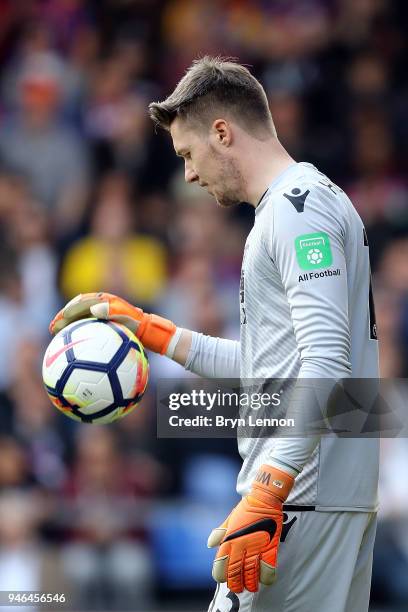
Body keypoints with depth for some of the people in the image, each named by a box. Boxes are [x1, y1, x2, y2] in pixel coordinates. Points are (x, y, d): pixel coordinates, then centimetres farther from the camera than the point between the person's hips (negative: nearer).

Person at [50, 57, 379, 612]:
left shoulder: (297, 206, -10)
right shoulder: (309, 202, 23)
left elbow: (326, 363, -21)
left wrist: (262, 499, -27)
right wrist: (151, 331, 29)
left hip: (301, 499, -10)